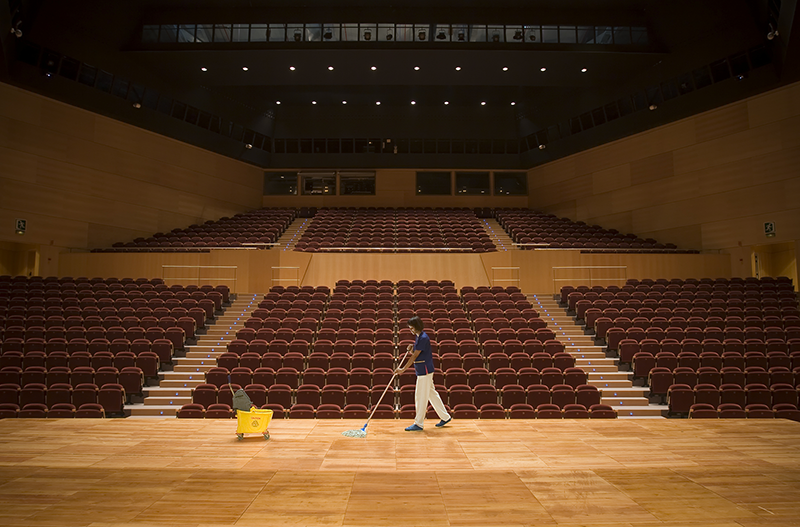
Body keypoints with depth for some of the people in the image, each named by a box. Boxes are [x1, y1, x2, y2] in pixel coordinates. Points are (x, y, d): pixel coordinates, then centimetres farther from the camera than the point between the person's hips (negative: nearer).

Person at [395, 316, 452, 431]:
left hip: (425, 370, -10)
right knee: (432, 394, 15)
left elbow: (414, 356, -20)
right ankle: (445, 417, 25)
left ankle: (418, 423, 3)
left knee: (420, 396, -4)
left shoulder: (423, 338, -18)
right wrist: (411, 349, -4)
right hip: (422, 370, 10)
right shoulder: (418, 337, 13)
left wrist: (403, 369, -19)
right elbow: (414, 354, 18)